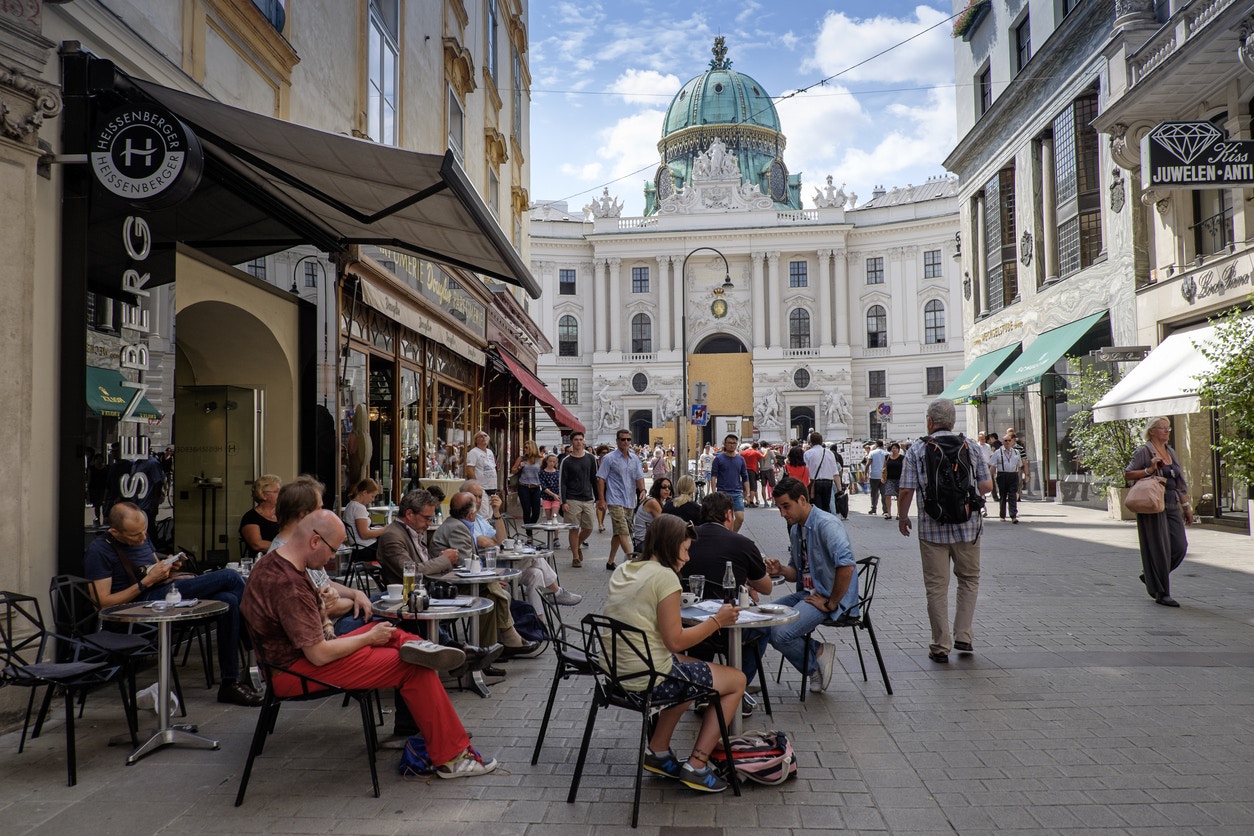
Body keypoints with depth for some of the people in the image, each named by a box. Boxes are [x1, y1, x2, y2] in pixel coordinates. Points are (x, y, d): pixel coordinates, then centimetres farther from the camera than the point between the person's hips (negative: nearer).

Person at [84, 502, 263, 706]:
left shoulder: (142, 538, 19)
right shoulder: (99, 551, -5)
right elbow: (103, 604, -11)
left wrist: (168, 567, 5)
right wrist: (146, 582, -17)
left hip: (166, 591, 8)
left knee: (228, 600, -23)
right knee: (230, 577, -20)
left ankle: (230, 683, -17)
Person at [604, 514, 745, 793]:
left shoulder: (621, 571, 9)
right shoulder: (664, 576, -16)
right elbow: (675, 641, -16)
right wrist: (716, 621, -4)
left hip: (616, 672, 9)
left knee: (692, 669, 34)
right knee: (737, 680, 9)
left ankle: (658, 752, 27)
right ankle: (696, 766, 8)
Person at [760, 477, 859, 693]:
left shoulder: (826, 525, -18)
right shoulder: (795, 528, 11)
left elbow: (846, 566, -31)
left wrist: (831, 604, -22)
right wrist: (780, 570, -4)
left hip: (828, 597, -9)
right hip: (807, 593, 9)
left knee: (781, 633, -24)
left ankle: (818, 656, 4)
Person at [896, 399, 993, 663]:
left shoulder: (916, 449, -4)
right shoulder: (971, 446, 1)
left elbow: (906, 491, -7)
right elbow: (987, 486, 2)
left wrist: (902, 517, 9)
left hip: (932, 528, -1)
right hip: (967, 527, 2)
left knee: (936, 587, 5)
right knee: (969, 580, 18)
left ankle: (941, 646, 9)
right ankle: (963, 637, 15)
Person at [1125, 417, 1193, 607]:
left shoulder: (1171, 452, 16)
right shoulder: (1144, 452, -5)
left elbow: (1180, 482, 20)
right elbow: (1127, 474, -8)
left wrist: (1186, 506, 17)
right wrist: (1149, 470, -20)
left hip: (1172, 505, 7)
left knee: (1180, 546, 1)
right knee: (1159, 548, -5)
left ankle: (1150, 576, 23)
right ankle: (1161, 593, 4)